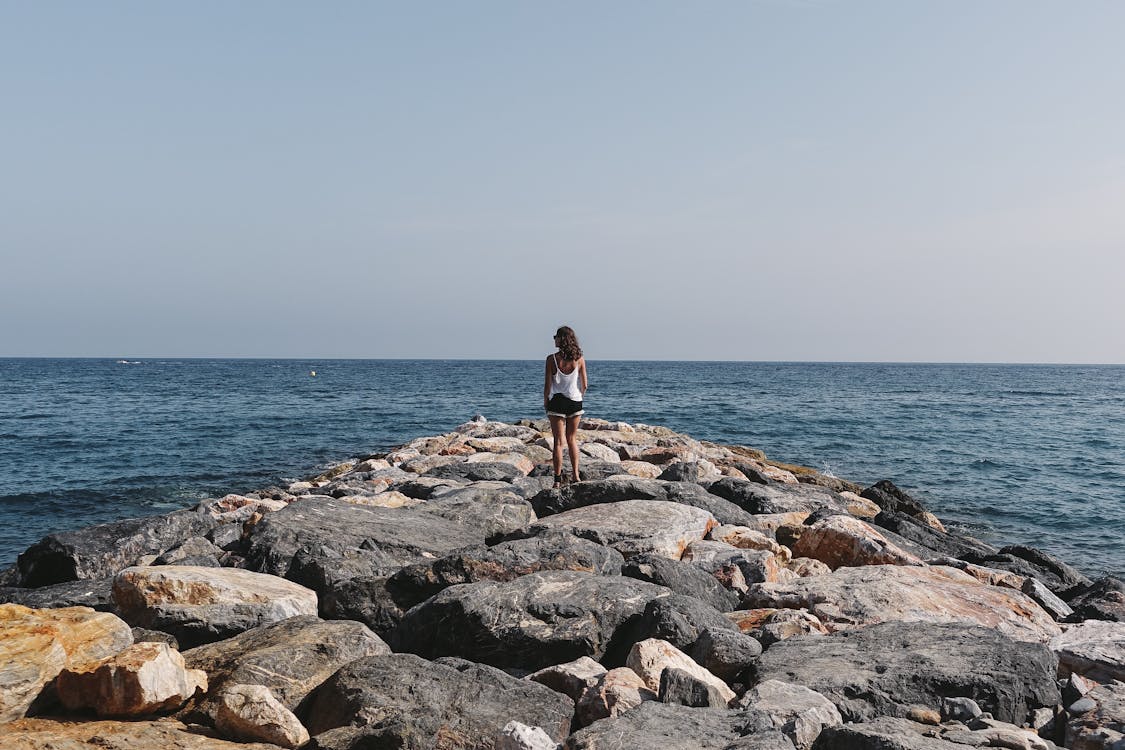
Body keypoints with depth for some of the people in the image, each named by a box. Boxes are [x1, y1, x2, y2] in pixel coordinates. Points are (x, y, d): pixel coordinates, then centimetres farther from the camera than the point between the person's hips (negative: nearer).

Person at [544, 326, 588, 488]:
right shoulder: (579, 359, -3)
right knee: (572, 439, 17)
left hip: (557, 402, -3)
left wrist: (545, 402, 6)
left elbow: (548, 384, -9)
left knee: (558, 441, 3)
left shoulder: (552, 359, -10)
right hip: (575, 402, 3)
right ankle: (575, 475, 16)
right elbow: (584, 385, 1)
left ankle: (558, 479, 2)